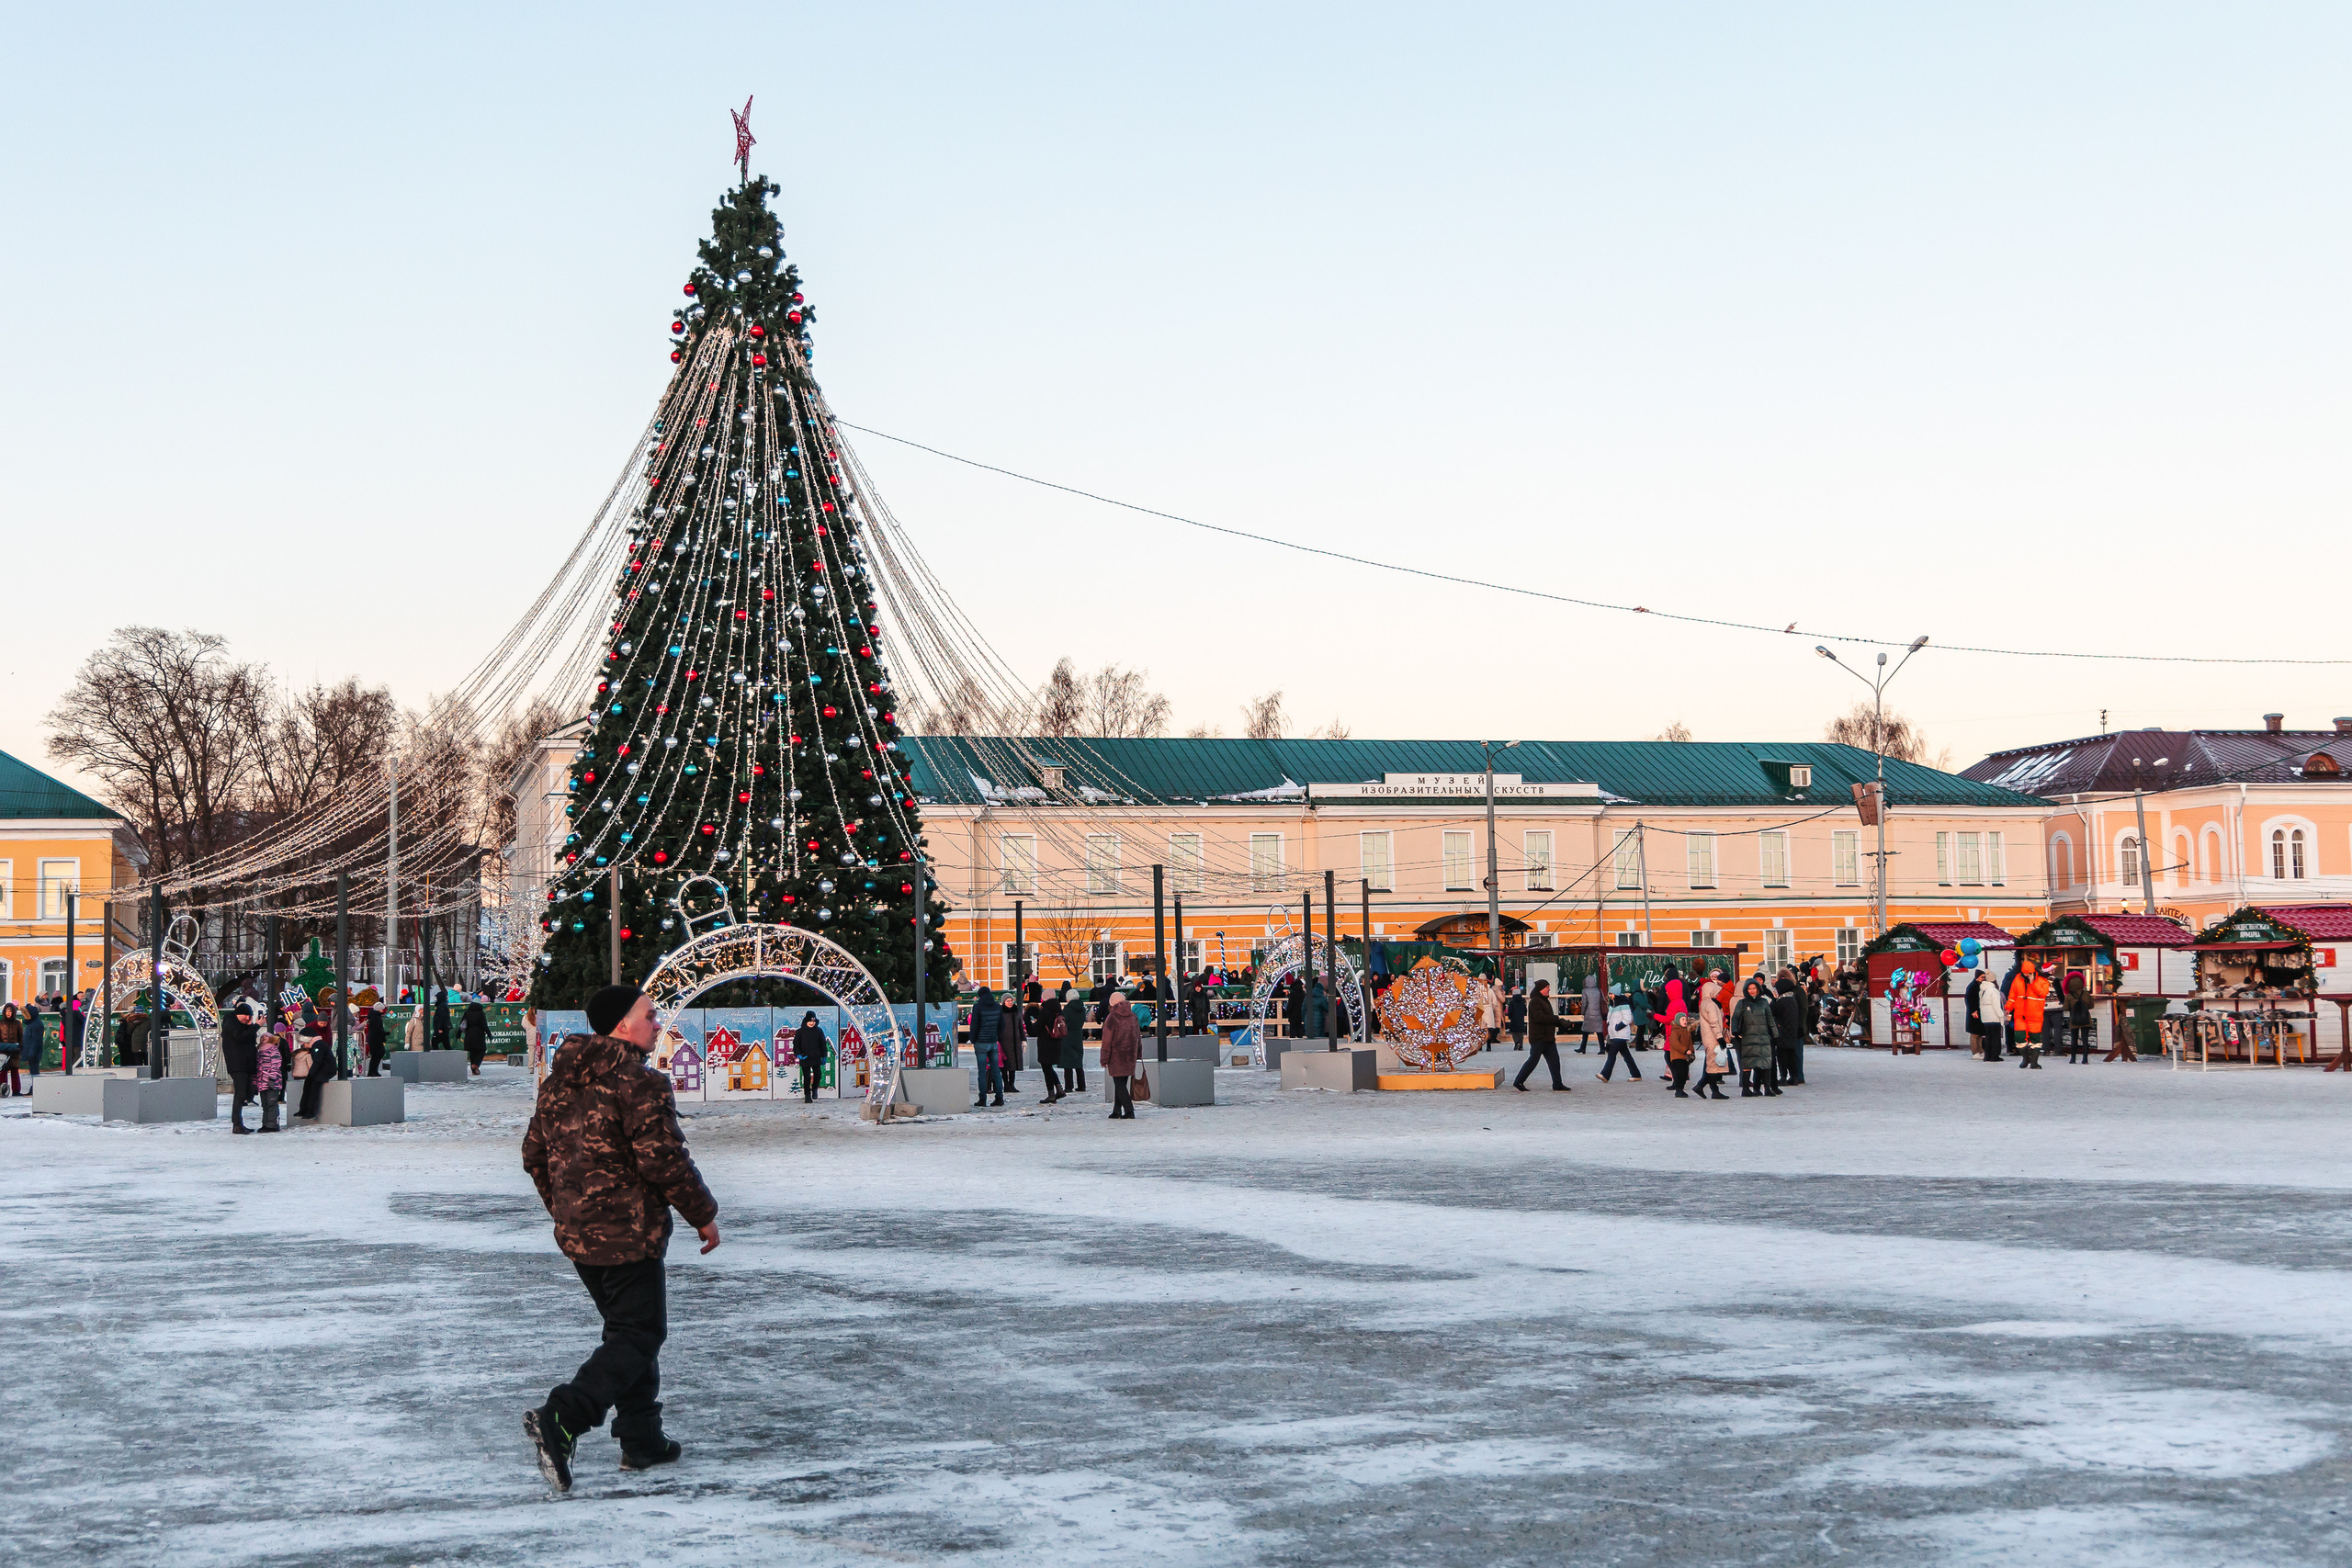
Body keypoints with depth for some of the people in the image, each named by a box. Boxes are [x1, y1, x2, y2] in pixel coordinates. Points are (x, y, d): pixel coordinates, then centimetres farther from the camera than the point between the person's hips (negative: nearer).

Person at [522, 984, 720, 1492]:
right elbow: (665, 1160, -19)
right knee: (640, 1335, -3)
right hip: (628, 1235, -9)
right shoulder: (640, 1083, -16)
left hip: (576, 1234, 9)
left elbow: (535, 1153, 16)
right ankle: (560, 1420, -17)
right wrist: (703, 1214, -6)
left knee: (627, 1329, 19)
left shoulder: (559, 1082, 10)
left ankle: (642, 1439, 21)